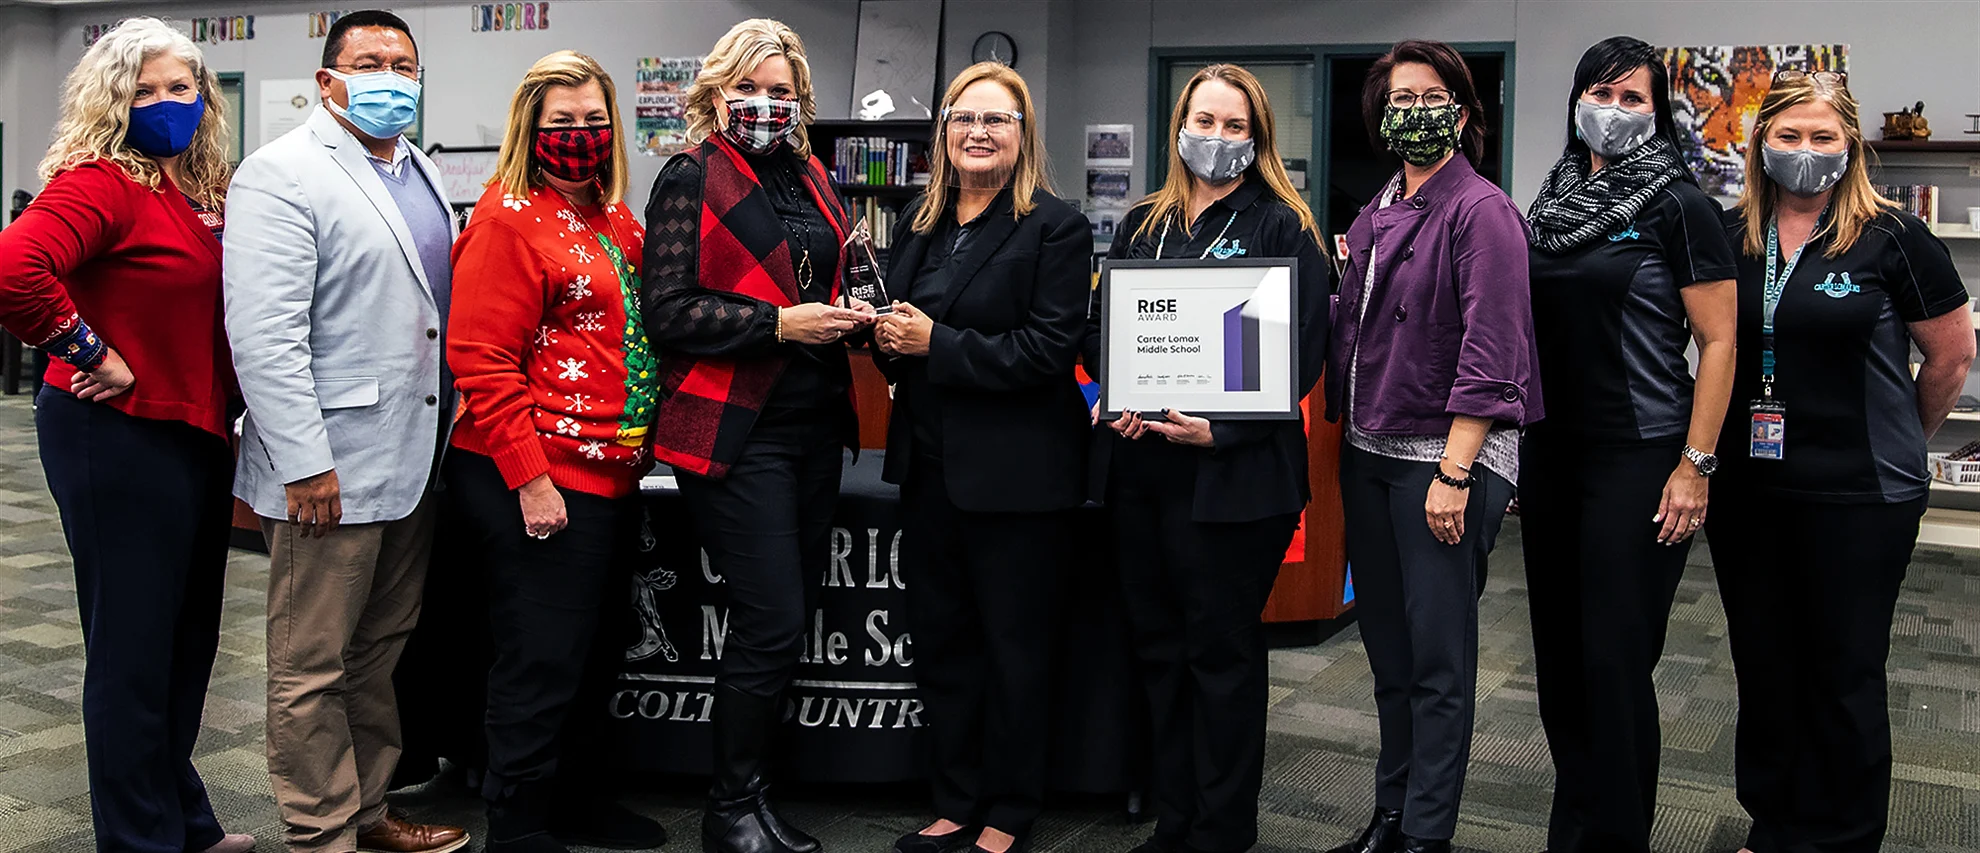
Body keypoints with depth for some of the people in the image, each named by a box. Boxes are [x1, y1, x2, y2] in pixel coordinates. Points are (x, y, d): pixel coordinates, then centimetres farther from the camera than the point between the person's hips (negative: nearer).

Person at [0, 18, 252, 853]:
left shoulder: (204, 195, 10)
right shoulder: (102, 182, -15)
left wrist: (223, 419, 7)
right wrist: (90, 355, -20)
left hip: (197, 434, 9)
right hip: (120, 439, -9)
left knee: (189, 639, 18)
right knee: (134, 648, 3)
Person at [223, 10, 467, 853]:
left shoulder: (420, 174, 15)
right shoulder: (282, 175, -11)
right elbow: (262, 333, -18)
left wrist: (455, 409, 17)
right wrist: (304, 463, -21)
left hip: (414, 459, 8)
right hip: (329, 468, -8)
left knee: (381, 650, 18)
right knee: (314, 669, 3)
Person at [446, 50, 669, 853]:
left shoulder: (612, 219, 14)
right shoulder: (509, 218, -10)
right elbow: (482, 362, -15)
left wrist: (639, 450, 13)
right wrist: (531, 478, -18)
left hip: (611, 477, 8)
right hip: (540, 483, -8)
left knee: (589, 655, 19)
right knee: (542, 662, 0)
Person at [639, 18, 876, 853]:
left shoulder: (813, 181, 16)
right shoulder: (692, 179, -4)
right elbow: (667, 312, -11)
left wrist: (848, 315, 6)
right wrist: (782, 323, -17)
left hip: (814, 425, 7)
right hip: (736, 431, -7)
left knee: (785, 623, 11)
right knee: (772, 627, -8)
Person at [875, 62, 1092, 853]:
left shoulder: (1055, 226, -9)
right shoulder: (918, 221, 12)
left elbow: (1051, 347, -17)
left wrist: (937, 344, -19)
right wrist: (889, 339, -4)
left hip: (1014, 474, -6)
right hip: (930, 462, 7)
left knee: (1014, 646, 7)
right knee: (941, 638, 14)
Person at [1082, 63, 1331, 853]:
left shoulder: (1283, 227, -1)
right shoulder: (1141, 224, 15)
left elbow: (1303, 353, -8)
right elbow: (1099, 325, 15)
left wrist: (1221, 429, -18)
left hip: (1232, 472, -5)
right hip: (1138, 466, 5)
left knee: (1222, 651, 2)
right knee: (1158, 646, 11)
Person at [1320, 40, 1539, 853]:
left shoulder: (1481, 211, -8)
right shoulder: (1372, 220, 14)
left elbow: (1491, 351, -16)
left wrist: (1455, 470, -21)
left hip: (1443, 453, -7)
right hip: (1367, 452, 7)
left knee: (1437, 656, -1)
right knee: (1388, 650, 13)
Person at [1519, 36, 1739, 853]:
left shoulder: (1680, 206, -6)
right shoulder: (1554, 204, 11)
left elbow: (1718, 341, -8)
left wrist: (1696, 464, -14)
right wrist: (1515, 448, 14)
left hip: (1637, 462, -6)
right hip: (1550, 456, 6)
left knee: (1615, 660, -2)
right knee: (1560, 652, 12)